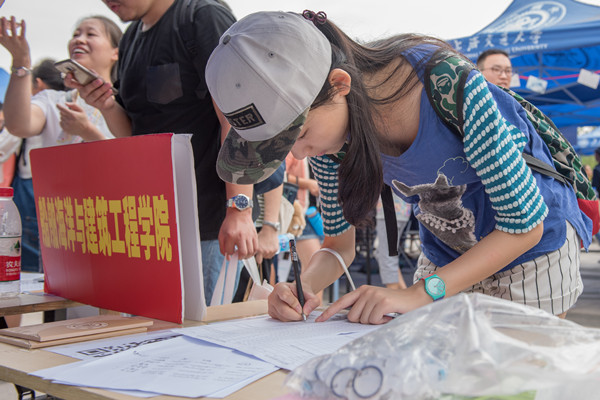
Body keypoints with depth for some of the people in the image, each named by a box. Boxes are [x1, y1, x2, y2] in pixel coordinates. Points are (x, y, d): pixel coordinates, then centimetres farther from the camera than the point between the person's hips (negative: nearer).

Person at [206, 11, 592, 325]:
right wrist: (304, 286, -27)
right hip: (444, 257, 5)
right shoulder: (324, 124, -18)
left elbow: (524, 224, -29)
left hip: (532, 246, -4)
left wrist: (420, 292, -36)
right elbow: (339, 243, -5)